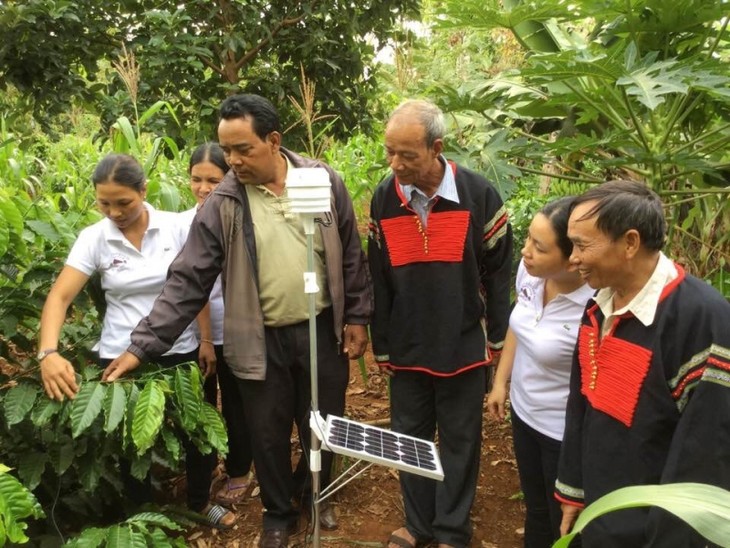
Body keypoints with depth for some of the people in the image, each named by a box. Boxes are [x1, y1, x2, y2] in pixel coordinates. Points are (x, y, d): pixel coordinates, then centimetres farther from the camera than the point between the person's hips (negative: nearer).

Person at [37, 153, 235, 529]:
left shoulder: (177, 228, -8)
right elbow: (59, 297, -12)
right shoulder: (93, 238, -7)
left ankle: (199, 501, 42)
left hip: (180, 353, 0)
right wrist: (48, 353, -27)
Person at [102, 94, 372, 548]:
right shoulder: (222, 205, -9)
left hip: (322, 331, 1)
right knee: (269, 434, 14)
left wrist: (357, 317, 1)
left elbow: (350, 256, 2)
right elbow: (188, 281, -8)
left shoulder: (324, 182, -6)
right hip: (262, 341, 0)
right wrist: (142, 345, -12)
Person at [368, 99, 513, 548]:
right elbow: (378, 280, 3)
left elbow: (499, 272, -4)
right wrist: (381, 345, 5)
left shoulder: (479, 194, -12)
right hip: (407, 347, 3)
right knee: (410, 438, 15)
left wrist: (496, 339, -2)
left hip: (464, 347, -2)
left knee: (459, 442, 12)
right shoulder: (384, 199, -4)